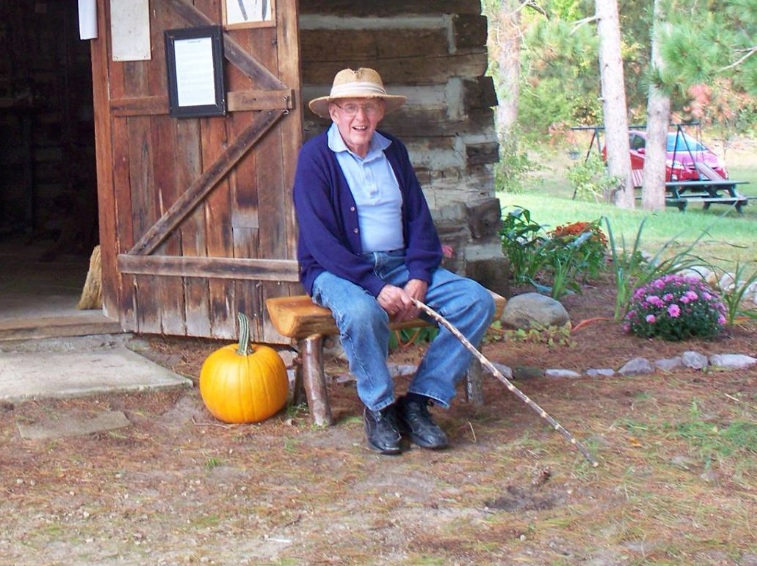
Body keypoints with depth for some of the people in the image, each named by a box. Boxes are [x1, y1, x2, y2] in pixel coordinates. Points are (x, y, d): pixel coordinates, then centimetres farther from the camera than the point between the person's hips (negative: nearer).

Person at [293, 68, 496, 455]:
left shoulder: (393, 151, 12)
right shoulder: (315, 156, -7)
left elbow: (419, 219, 9)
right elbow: (320, 239, -15)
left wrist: (418, 279, -10)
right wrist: (377, 287, -24)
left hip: (400, 265, 6)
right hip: (338, 270, -5)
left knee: (478, 300, -14)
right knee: (361, 312, -39)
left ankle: (419, 400, -11)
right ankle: (379, 406, -13)